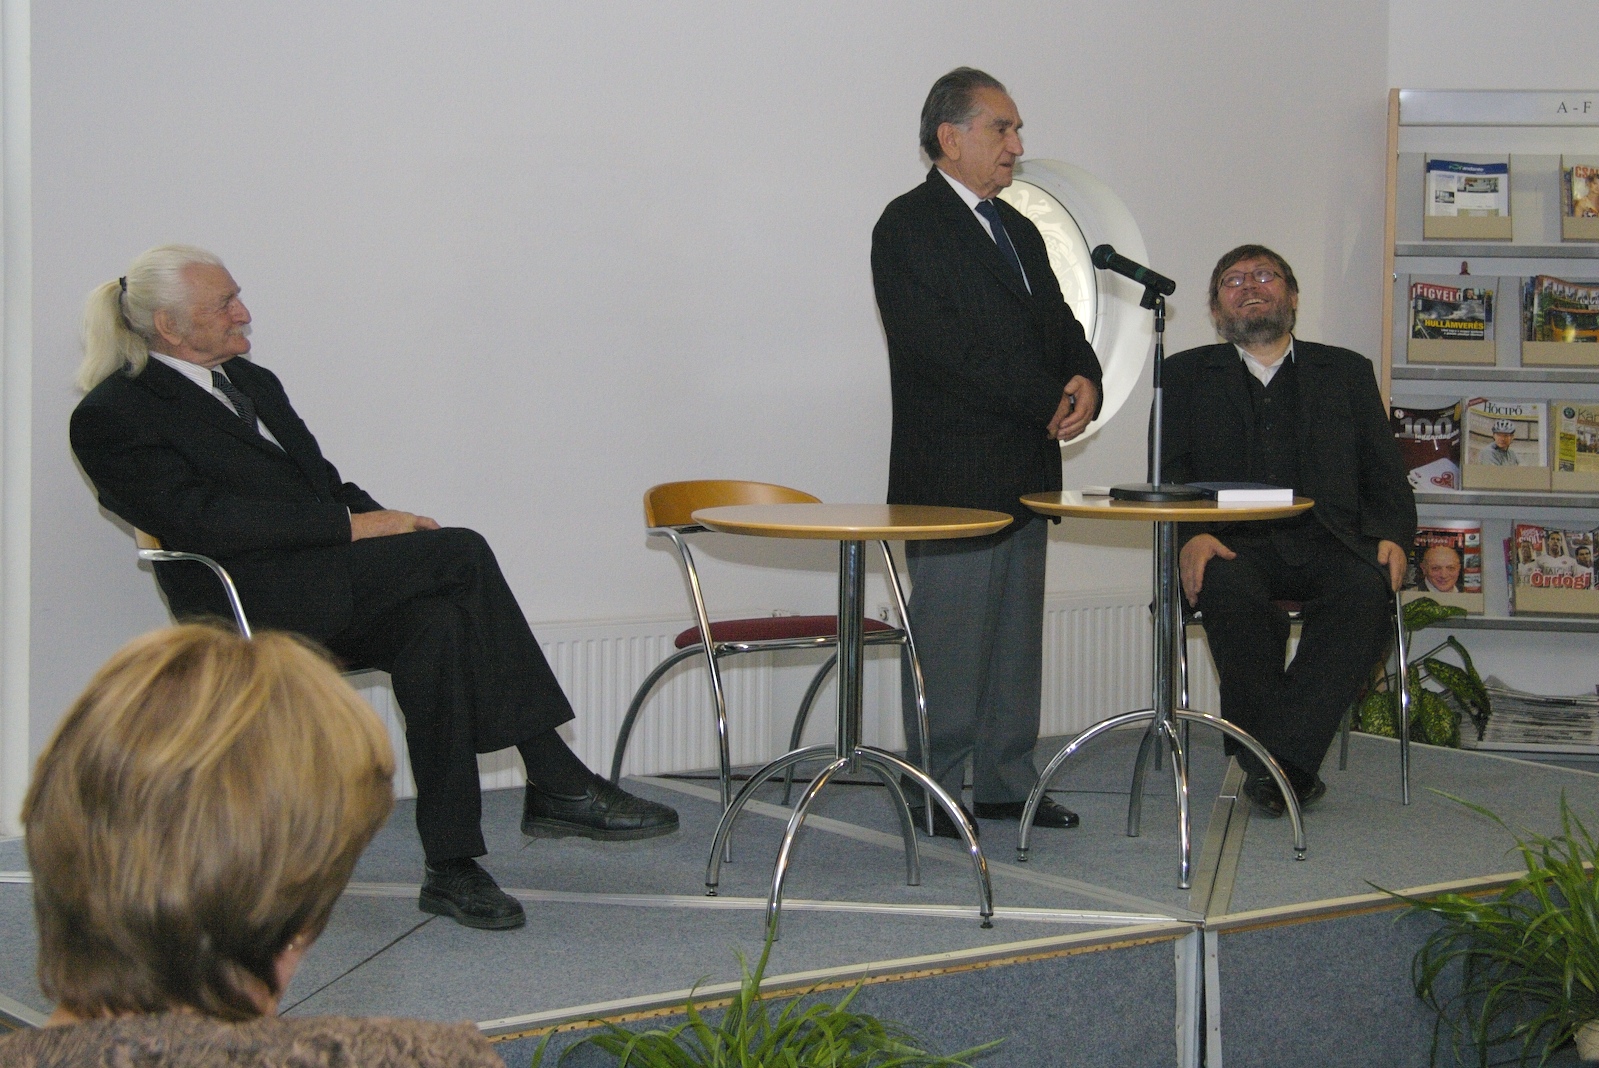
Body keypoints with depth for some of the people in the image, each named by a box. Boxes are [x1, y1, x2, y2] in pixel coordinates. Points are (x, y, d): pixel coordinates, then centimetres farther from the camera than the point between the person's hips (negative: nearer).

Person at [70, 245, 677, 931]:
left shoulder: (252, 383, 23)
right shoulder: (111, 417, -3)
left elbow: (325, 484, 23)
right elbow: (203, 519, -16)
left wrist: (384, 521, -1)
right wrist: (350, 527, -18)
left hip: (336, 593, 7)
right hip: (256, 606, -7)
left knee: (439, 626, -27)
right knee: (462, 552, -25)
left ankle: (451, 867, -25)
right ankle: (556, 784, -19)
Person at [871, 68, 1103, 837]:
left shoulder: (1018, 230, 19)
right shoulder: (908, 227, -8)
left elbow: (1058, 324, 18)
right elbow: (943, 347, -17)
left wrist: (1085, 382, -5)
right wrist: (1048, 403, -15)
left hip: (1025, 475, 8)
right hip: (953, 475, -8)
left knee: (1017, 636, 11)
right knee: (951, 636, -5)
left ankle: (1006, 781, 19)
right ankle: (935, 793, 3)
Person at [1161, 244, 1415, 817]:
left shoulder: (1346, 372, 22)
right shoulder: (1186, 374, 19)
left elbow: (1386, 477, 16)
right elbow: (1167, 476, 8)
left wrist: (1391, 535, -6)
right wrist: (1190, 535, -14)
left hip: (1324, 539, 1)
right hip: (1233, 541, -1)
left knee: (1366, 590, -33)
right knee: (1229, 589, -36)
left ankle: (1279, 756, -31)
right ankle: (1288, 767, -23)